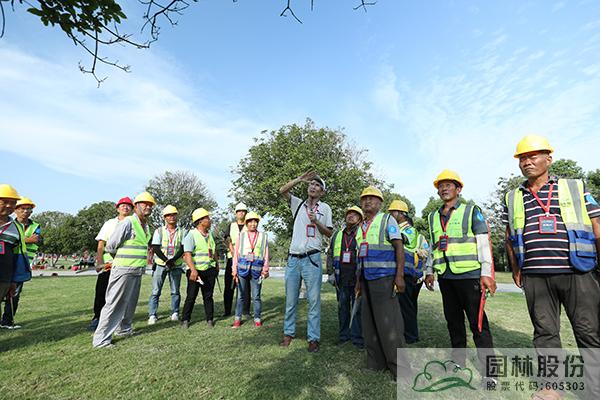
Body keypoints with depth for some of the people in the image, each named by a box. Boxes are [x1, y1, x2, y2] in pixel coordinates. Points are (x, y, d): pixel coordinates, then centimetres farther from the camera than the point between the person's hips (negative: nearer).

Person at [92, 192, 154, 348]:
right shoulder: (127, 222, -14)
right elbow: (110, 246, -10)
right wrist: (120, 259, 5)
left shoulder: (146, 227, 11)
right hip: (123, 270, -8)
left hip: (137, 271, 8)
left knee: (130, 303, 18)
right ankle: (101, 339, 7)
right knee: (115, 304, -2)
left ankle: (124, 329, 34)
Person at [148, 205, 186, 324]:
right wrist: (166, 260, -15)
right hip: (160, 264, 0)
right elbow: (155, 248, -4)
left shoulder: (181, 231, 4)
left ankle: (175, 313, 17)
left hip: (176, 265, 1)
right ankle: (152, 315, 8)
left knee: (175, 291, 7)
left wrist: (172, 260, -16)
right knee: (155, 291, 0)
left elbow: (183, 248, -2)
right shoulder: (159, 231, 3)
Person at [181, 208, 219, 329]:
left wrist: (217, 265, 19)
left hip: (210, 270, 5)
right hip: (196, 270, -5)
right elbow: (187, 254, -18)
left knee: (208, 296, 10)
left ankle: (209, 319, 19)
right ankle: (185, 320, 18)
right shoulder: (191, 235, -10)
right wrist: (193, 270, -27)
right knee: (191, 296, 3)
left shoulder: (209, 234, 12)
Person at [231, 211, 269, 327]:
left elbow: (266, 254, 7)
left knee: (256, 296, 6)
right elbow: (236, 252, 6)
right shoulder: (241, 235, 8)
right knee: (241, 295, 9)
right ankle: (237, 318, 22)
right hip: (243, 267, 0)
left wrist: (265, 269, 0)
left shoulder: (263, 236, 8)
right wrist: (234, 269, 1)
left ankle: (257, 319, 18)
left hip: (256, 269, 0)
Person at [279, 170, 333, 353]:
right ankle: (288, 333, 25)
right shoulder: (298, 203, 11)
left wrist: (316, 221, -12)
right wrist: (300, 179, -9)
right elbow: (282, 190, -1)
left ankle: (313, 338, 10)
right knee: (290, 299, 11)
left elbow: (329, 233, 5)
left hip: (312, 258, -2)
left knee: (314, 300, 0)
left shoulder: (325, 208, 6)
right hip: (293, 258, 3)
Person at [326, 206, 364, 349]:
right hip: (341, 279, 3)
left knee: (357, 308, 3)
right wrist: (330, 273, 6)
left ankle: (357, 337, 14)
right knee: (343, 307, 11)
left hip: (357, 278, -3)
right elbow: (330, 255, 14)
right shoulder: (337, 235, 12)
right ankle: (344, 335, 24)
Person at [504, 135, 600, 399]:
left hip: (579, 274, -1)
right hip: (535, 278, 2)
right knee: (545, 333, 10)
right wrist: (516, 270, 12)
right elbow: (509, 237, 16)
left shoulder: (576, 188, 7)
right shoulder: (512, 198, 10)